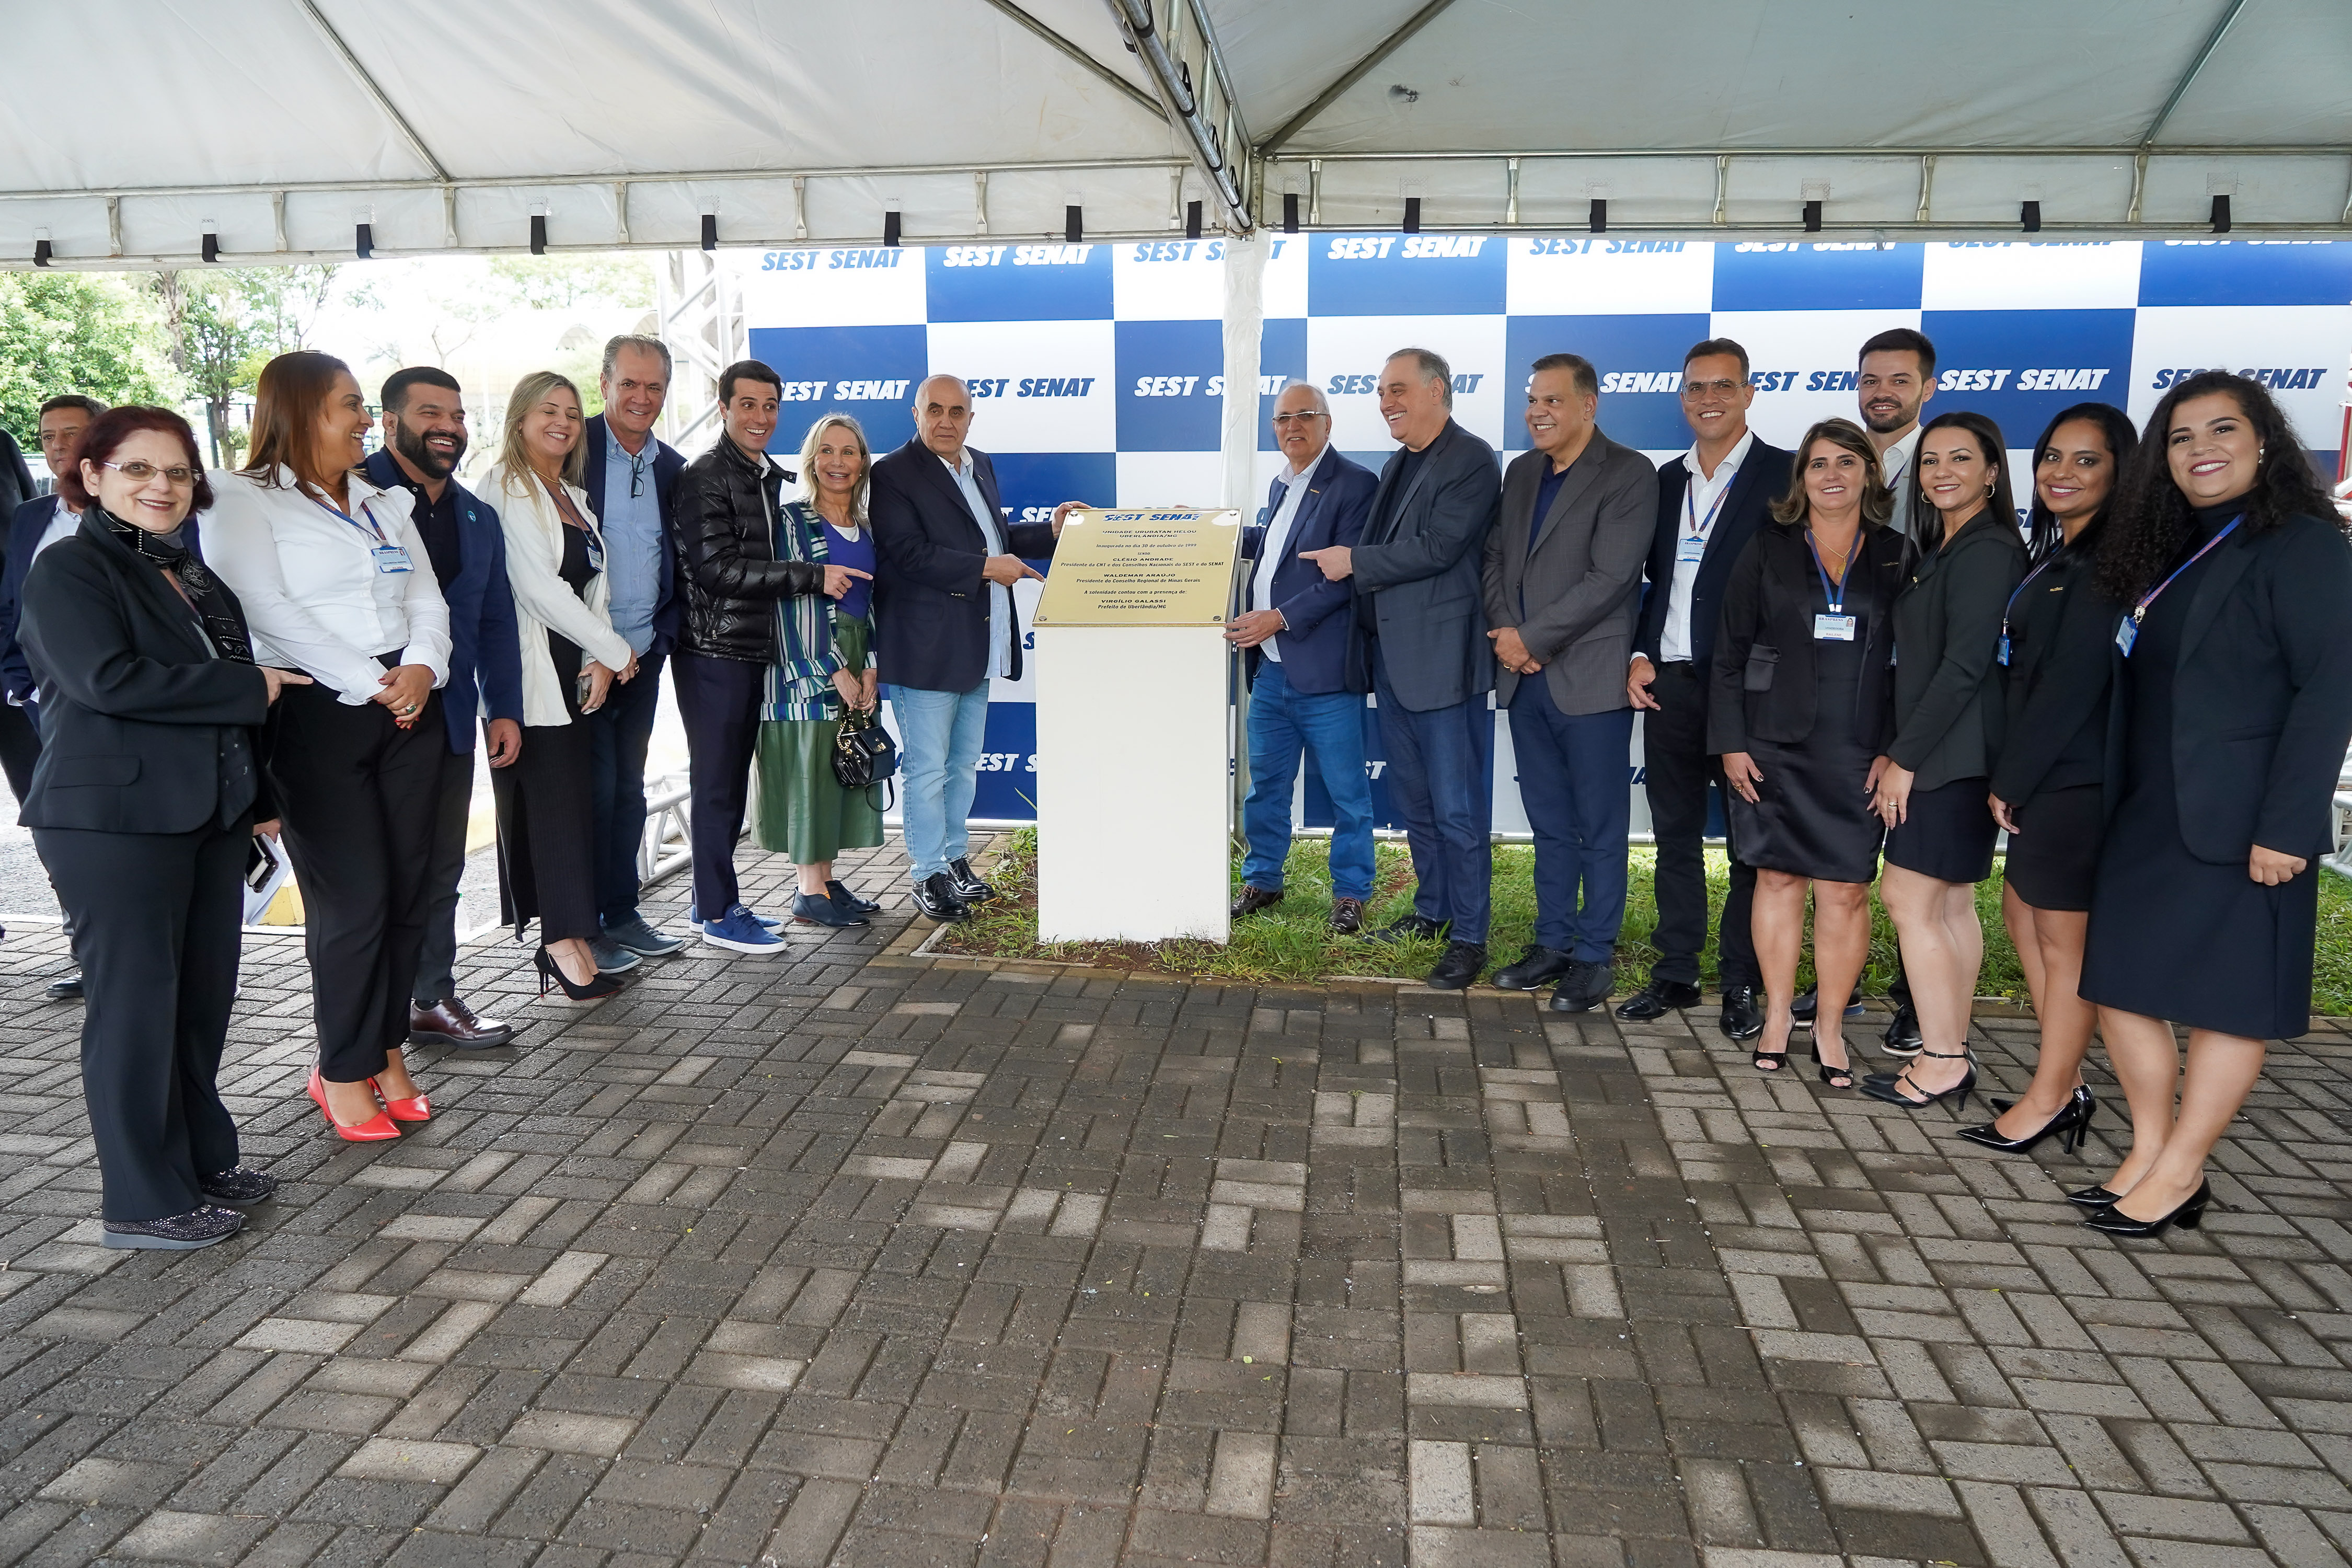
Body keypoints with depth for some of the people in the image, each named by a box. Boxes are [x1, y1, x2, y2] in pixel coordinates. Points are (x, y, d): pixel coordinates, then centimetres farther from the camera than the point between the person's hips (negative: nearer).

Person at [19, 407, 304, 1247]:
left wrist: (258, 795, 20)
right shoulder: (69, 570, -6)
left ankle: (204, 1160, 26)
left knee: (206, 995, 12)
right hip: (116, 820, -7)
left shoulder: (191, 573, 18)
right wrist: (251, 688, -15)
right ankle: (143, 1200, 9)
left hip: (210, 815, 8)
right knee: (137, 1002, -1)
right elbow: (108, 678, -20)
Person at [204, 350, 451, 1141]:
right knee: (352, 899, -5)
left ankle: (386, 1051, 20)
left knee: (409, 888, 6)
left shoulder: (384, 503, 19)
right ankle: (344, 1072, 10)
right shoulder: (244, 501, -1)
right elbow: (271, 612, -12)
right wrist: (367, 685, -16)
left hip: (409, 707, 6)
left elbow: (428, 600, 11)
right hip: (317, 712, -6)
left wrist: (422, 667, -9)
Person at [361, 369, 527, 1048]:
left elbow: (495, 622, 16)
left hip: (451, 720, 6)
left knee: (440, 867, 12)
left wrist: (503, 708, 8)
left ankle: (432, 998, 24)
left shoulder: (477, 517, 15)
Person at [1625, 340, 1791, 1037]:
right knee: (1675, 834, 11)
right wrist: (1639, 655, 4)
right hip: (1668, 684, 5)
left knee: (1750, 842, 4)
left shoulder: (1784, 475, -4)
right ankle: (1675, 973, 21)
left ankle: (1742, 984, 13)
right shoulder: (1666, 480, 13)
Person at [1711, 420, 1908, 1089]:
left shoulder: (1898, 558, 6)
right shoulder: (1768, 550, 4)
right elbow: (1730, 653, 4)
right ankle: (1777, 1016, 18)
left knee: (1847, 890, 1)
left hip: (1858, 754, 0)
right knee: (1779, 878, 6)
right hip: (1775, 749, 0)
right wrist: (1730, 743, -3)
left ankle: (1831, 1028, 13)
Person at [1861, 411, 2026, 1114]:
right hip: (1938, 757, 9)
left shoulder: (1987, 550, -13)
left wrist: (1904, 757, -16)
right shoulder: (1943, 550, 16)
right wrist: (1896, 752, 8)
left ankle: (1941, 1063, 0)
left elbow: (1965, 664, -19)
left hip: (1953, 758, -9)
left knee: (1908, 900, -7)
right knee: (1950, 906, 11)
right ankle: (1951, 1056, 17)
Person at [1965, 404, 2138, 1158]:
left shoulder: (2106, 563, -14)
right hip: (2044, 777, 10)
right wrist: (2011, 778, 9)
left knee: (2064, 938, -1)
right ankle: (2065, 1085, 25)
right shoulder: (2057, 554, 15)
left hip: (2076, 778, -10)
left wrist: (2011, 778, -15)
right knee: (2024, 912, 16)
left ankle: (2050, 1100, 11)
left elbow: (2073, 682, -19)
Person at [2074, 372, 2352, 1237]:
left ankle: (2179, 1175, 10)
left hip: (2235, 826, -7)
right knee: (2121, 981, 8)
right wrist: (2117, 804, 8)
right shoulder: (2168, 556, 14)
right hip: (2146, 821, 8)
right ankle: (2149, 1149, 20)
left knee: (2225, 997, 2)